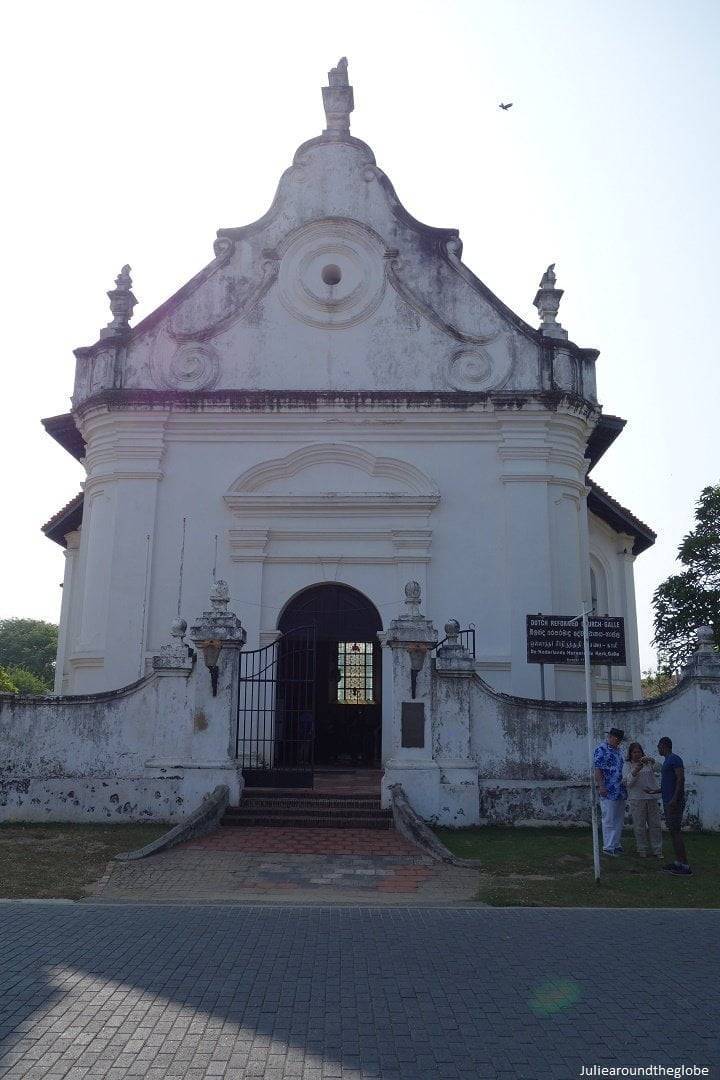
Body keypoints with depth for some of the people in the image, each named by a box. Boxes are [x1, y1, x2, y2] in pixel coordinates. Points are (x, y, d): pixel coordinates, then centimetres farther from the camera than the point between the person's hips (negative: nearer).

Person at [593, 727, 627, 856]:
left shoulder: (617, 750, 17)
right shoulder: (601, 749, -9)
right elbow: (597, 768, -15)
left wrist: (625, 785, 22)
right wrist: (600, 785, -21)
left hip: (620, 791, 8)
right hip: (608, 792, -8)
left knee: (619, 820, 12)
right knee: (609, 820, -4)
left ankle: (616, 845, 21)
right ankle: (608, 847, 2)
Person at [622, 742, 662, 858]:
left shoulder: (648, 762, 11)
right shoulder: (627, 765, 4)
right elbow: (628, 782, -6)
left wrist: (648, 759, -31)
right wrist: (635, 771, -21)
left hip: (651, 797, 2)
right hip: (636, 799, -2)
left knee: (655, 824, 4)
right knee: (639, 826, 1)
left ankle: (657, 850, 13)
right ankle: (642, 850, 13)